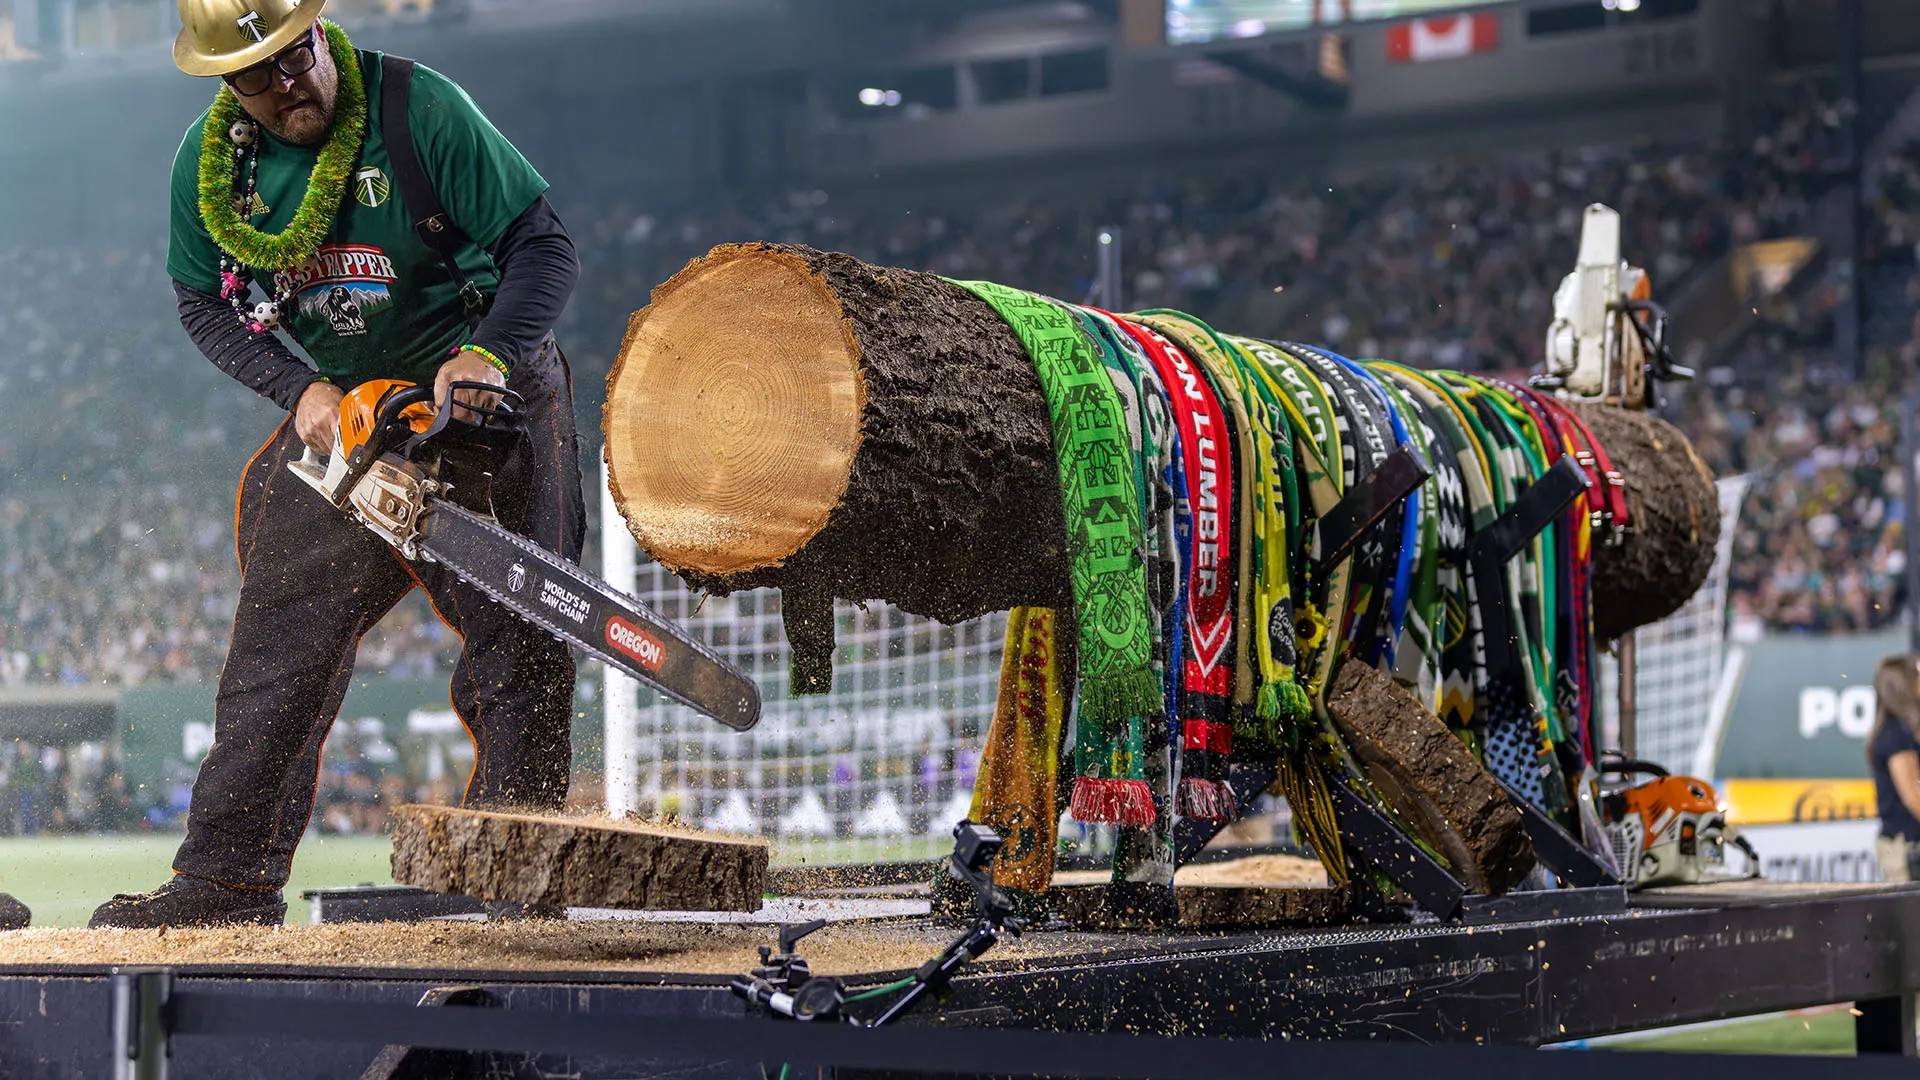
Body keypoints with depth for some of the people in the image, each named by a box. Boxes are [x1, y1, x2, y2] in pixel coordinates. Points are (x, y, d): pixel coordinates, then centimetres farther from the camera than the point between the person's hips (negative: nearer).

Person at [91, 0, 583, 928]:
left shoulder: (420, 112, -19)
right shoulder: (209, 163, -5)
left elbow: (543, 244, -18)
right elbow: (205, 303, 5)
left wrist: (487, 354, -33)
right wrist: (300, 391, -11)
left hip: (490, 402, -4)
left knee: (519, 647, -5)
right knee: (280, 645, 2)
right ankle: (226, 881, 8)